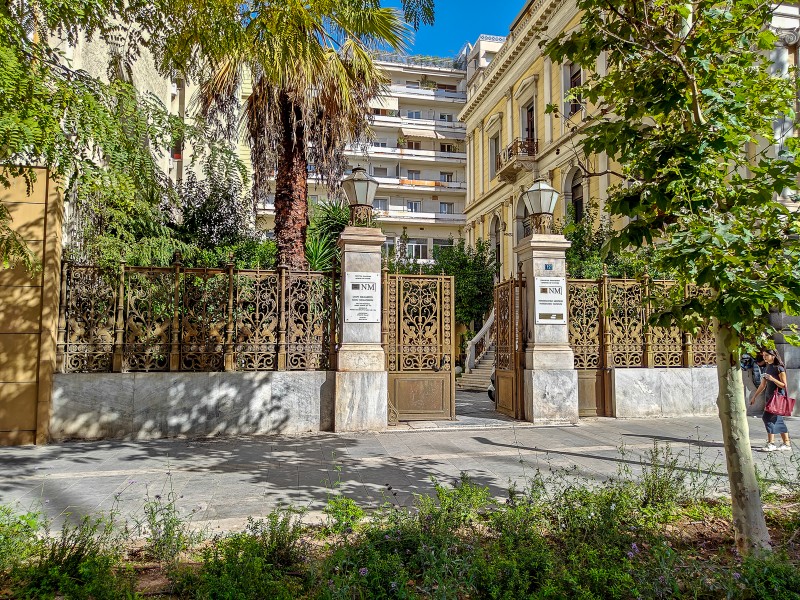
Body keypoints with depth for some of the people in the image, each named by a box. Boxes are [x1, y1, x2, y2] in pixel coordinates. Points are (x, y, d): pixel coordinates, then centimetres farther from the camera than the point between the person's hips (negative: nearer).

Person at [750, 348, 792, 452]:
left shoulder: (779, 368, -11)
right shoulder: (767, 368, 12)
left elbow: (784, 385, -12)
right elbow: (763, 385, 17)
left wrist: (772, 379, -25)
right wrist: (754, 396, 18)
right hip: (769, 397, 8)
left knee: (768, 418, -13)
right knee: (777, 420, 10)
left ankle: (771, 443, -8)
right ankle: (787, 444, 17)